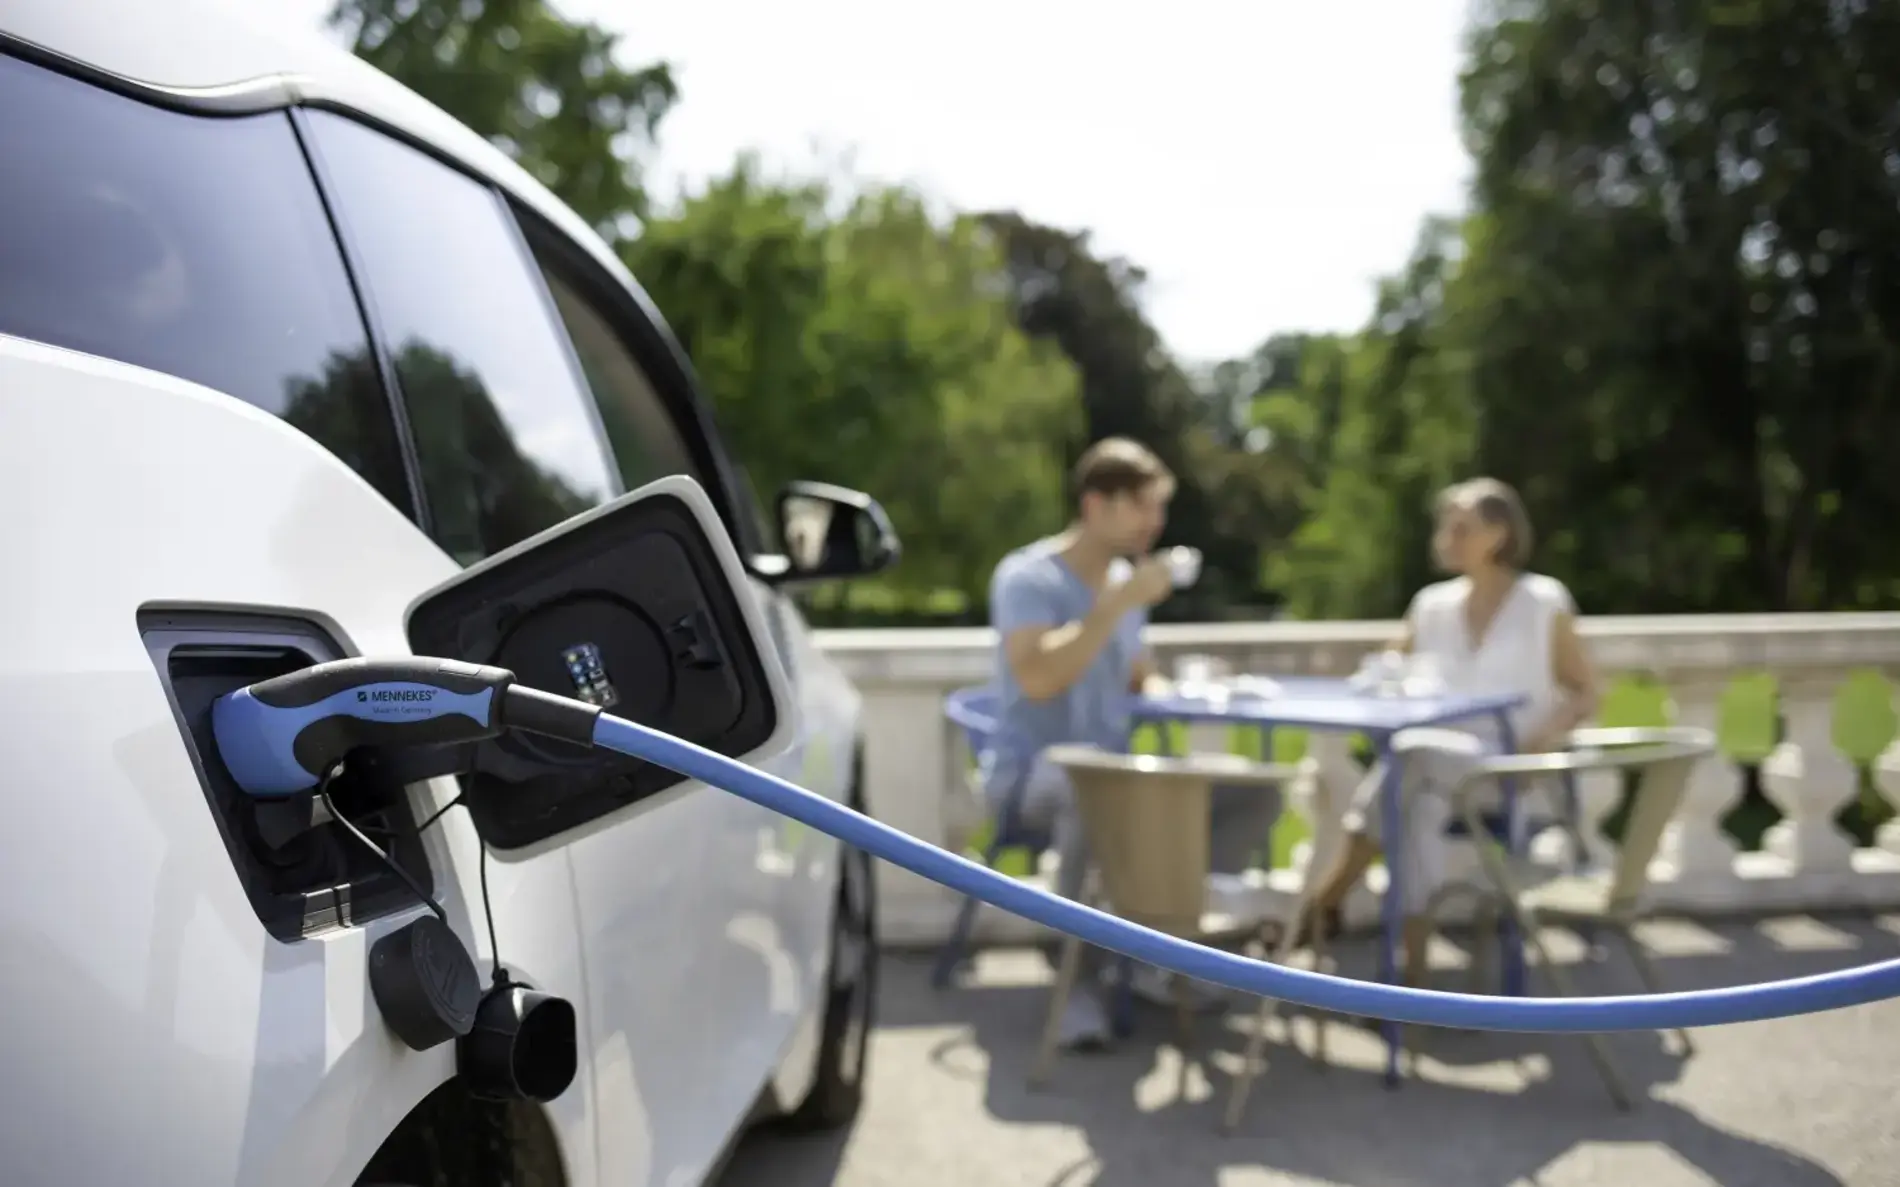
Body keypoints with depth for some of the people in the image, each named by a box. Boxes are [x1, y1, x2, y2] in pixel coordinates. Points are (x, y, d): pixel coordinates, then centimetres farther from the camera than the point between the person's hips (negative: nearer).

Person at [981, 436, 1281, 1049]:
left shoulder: (1125, 579, 11)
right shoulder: (1027, 577, -12)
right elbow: (1038, 679, -29)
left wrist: (1160, 687, 1)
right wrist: (1120, 603, -26)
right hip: (1030, 771, -7)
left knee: (1256, 797, -8)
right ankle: (1076, 968, -23)